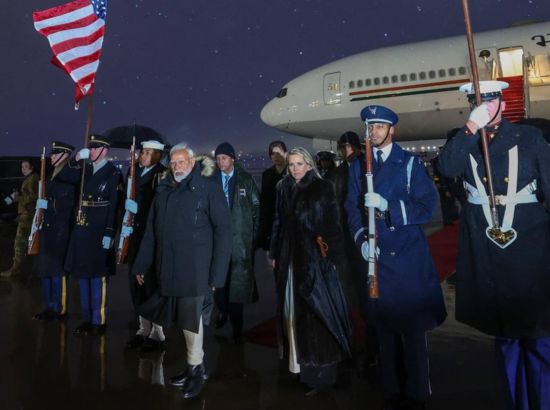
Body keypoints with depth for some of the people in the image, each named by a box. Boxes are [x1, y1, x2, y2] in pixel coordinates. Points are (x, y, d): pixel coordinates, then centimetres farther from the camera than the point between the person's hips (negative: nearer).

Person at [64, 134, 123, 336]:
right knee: (83, 275, 13)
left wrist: (109, 234, -19)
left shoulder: (114, 174, -8)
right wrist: (76, 160, 4)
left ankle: (98, 321, 13)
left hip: (99, 232, -7)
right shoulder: (86, 170, 12)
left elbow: (114, 206, -14)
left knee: (97, 277, 1)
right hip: (81, 231, 7)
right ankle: (86, 319, 25)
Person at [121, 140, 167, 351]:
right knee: (136, 284, 12)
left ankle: (157, 333, 15)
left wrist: (138, 209, -17)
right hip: (135, 236, 7)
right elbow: (126, 200, 15)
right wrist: (123, 225, 7)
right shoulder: (135, 172, 10)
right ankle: (144, 329, 27)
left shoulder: (163, 176, -10)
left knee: (152, 284, 1)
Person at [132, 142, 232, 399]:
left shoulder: (208, 188, -6)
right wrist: (142, 265, 12)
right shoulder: (163, 189, 10)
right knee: (182, 318, 14)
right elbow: (150, 230, 13)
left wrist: (217, 273, -13)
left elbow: (223, 230, -9)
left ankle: (195, 368, 23)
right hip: (167, 268, 5)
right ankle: (198, 363, 32)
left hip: (195, 268, -5)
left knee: (191, 318, 3)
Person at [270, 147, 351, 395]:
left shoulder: (323, 188, -4)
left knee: (316, 312, -1)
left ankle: (320, 371, 8)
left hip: (315, 258, -5)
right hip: (290, 258, 5)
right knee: (294, 311, 10)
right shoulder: (283, 189, 9)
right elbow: (278, 223, 11)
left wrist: (333, 256, -13)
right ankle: (300, 361, 24)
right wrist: (275, 254, 9)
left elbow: (333, 224, -7)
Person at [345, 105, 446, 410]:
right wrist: (361, 239, -10)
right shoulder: (358, 166, 11)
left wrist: (387, 205, -20)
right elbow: (352, 208, 7)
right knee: (383, 324, 10)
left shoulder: (410, 163, 2)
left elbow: (426, 207, -6)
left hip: (408, 256, -2)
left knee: (412, 325, 2)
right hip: (376, 255, 3)